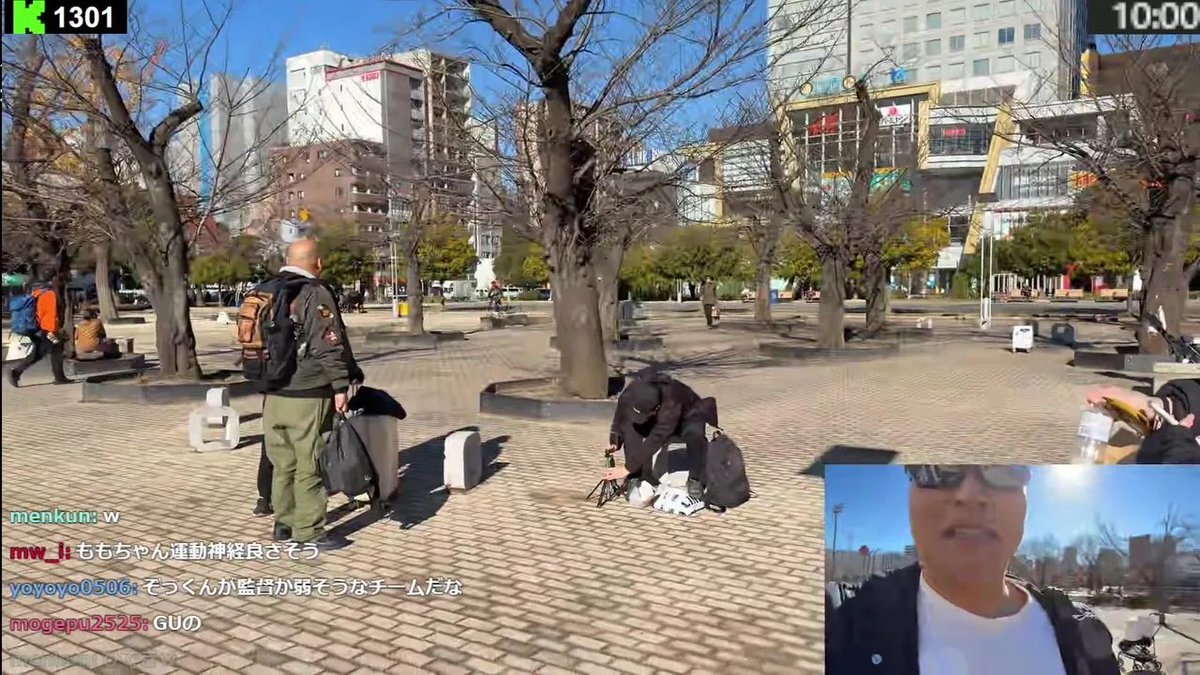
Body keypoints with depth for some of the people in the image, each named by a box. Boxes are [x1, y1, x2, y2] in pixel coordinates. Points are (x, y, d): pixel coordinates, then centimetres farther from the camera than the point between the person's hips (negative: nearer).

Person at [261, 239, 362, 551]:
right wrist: (341, 385, -12)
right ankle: (309, 530, 5)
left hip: (273, 394, 8)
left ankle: (283, 523, 26)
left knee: (283, 462, 17)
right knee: (309, 464, -1)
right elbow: (329, 345, -17)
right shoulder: (316, 294, -12)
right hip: (307, 396, -8)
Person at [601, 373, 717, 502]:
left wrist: (628, 468, -42)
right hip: (656, 419, 4)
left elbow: (656, 439, -44)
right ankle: (635, 477, -12)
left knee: (694, 433, -39)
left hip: (688, 416, -4)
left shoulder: (671, 402, -44)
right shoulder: (628, 396, -29)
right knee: (630, 427, -27)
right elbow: (619, 420, -10)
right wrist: (614, 442, -29)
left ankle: (695, 480, -17)